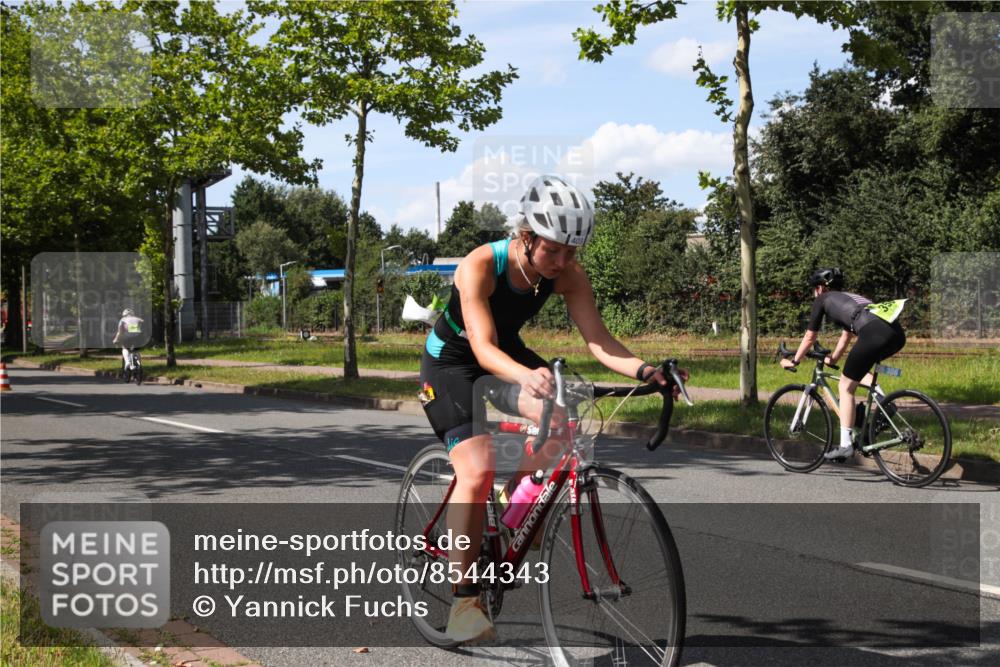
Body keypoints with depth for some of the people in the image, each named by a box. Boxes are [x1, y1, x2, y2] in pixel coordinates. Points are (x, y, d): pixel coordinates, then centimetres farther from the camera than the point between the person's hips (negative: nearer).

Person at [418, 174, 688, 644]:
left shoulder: (568, 275, -17)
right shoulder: (480, 266, -31)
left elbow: (598, 340, -23)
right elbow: (483, 347, -40)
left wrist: (641, 369, -42)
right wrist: (526, 376, -61)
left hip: (509, 355, 5)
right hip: (452, 362, -5)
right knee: (477, 471, -22)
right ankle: (463, 601, -11)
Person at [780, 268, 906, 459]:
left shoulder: (822, 300, 19)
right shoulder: (849, 298, 37)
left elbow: (809, 337, 24)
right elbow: (846, 336, 47)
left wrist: (793, 361, 36)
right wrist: (832, 359, 59)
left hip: (874, 334, -7)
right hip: (897, 334, 7)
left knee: (846, 386, 9)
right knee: (858, 370, 32)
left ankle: (845, 445, 7)